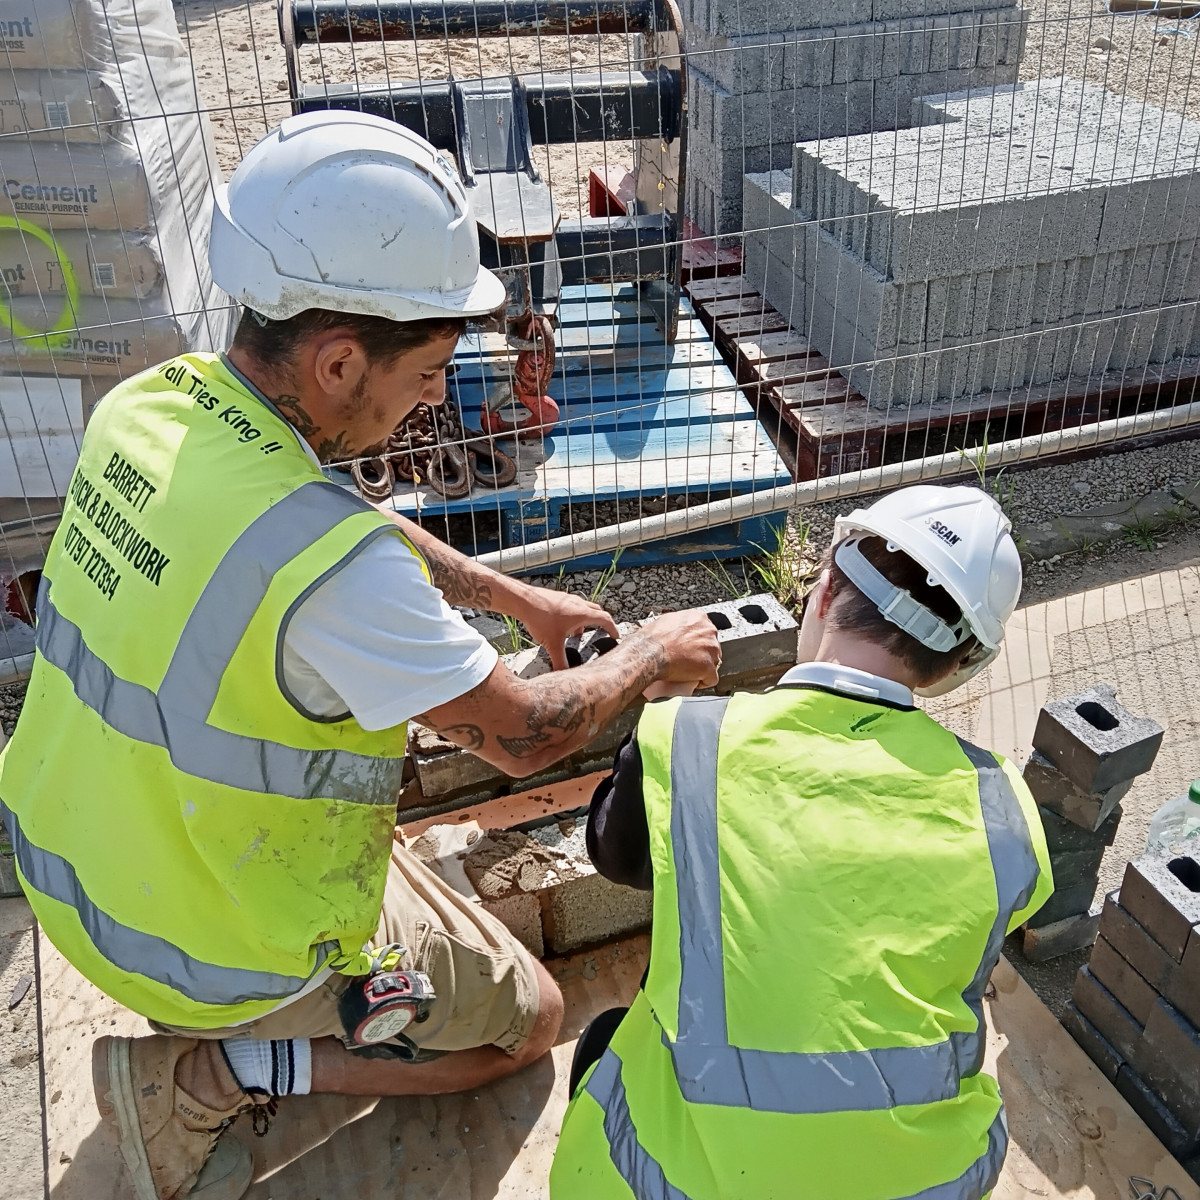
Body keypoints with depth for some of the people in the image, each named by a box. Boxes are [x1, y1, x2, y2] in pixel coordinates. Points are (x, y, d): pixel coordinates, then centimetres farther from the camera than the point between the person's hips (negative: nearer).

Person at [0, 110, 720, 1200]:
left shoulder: (147, 404, -11)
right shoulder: (331, 567, -36)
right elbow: (525, 737, -22)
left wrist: (517, 597, 11)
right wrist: (654, 657, -4)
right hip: (223, 941, -7)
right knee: (528, 1021, 14)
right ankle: (205, 1070, 4)